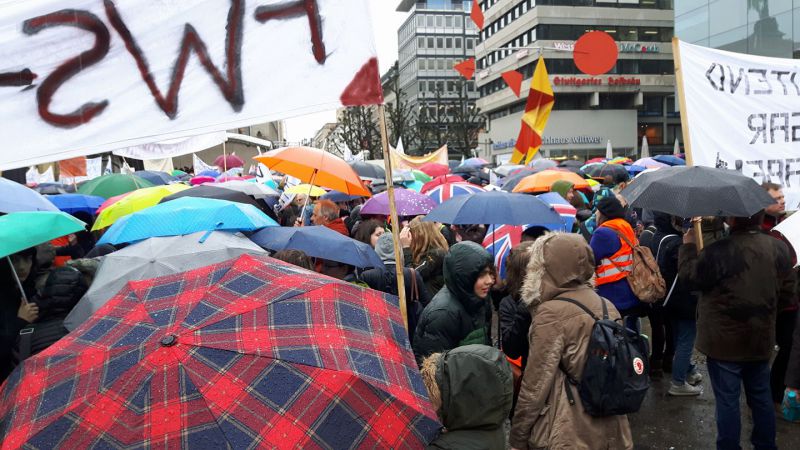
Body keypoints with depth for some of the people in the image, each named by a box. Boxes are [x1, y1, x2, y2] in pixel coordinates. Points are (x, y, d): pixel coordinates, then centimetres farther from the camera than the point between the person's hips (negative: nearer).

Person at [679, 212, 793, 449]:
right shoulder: (779, 248, -3)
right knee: (761, 396, 19)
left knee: (727, 399, 5)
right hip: (762, 337, 6)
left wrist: (688, 245, 1)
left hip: (725, 339, -6)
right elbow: (783, 284, 13)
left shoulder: (720, 251, -24)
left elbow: (689, 274, -11)